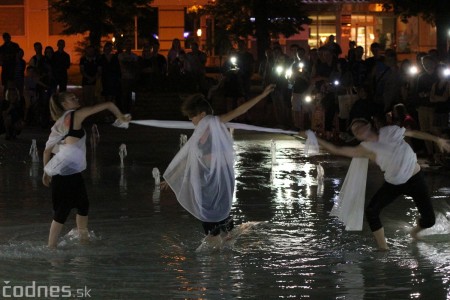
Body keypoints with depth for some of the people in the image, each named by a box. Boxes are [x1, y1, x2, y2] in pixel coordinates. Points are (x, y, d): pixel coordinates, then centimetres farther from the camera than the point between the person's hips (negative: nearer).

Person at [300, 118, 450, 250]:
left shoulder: (390, 131, -9)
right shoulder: (365, 149, -8)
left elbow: (413, 133, 6)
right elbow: (336, 150, -13)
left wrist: (437, 139, 8)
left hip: (415, 179, -1)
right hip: (393, 184, 1)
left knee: (429, 220, -6)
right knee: (371, 211, -18)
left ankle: (415, 231, 32)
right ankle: (383, 248, -6)